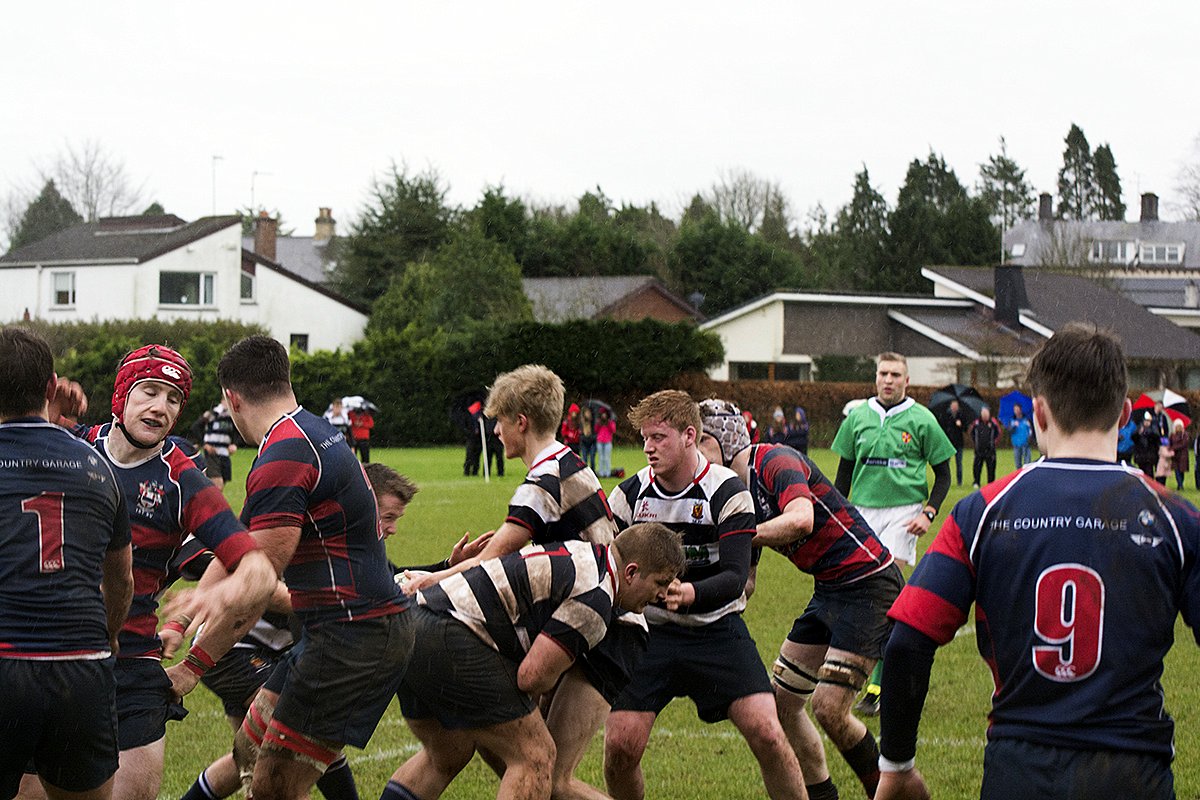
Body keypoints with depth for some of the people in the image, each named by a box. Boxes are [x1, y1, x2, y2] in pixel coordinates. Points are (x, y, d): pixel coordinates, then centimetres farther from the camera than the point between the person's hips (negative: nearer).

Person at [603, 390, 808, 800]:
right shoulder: (630, 493, -2)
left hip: (717, 628, -2)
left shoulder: (727, 491, -11)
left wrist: (690, 593, -38)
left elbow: (735, 578, -18)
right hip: (649, 630, 2)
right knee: (620, 746, -11)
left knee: (766, 734, -16)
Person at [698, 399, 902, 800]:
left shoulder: (775, 461, -17)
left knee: (829, 708, -15)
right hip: (829, 590, 10)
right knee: (783, 702, 8)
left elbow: (801, 520, -37)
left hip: (869, 582, -10)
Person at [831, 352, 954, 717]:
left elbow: (943, 473, 6)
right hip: (863, 510, 4)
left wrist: (929, 513, -5)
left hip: (903, 511, -4)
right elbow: (844, 471, 17)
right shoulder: (858, 417, 9)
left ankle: (878, 687, -13)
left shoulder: (920, 420, 0)